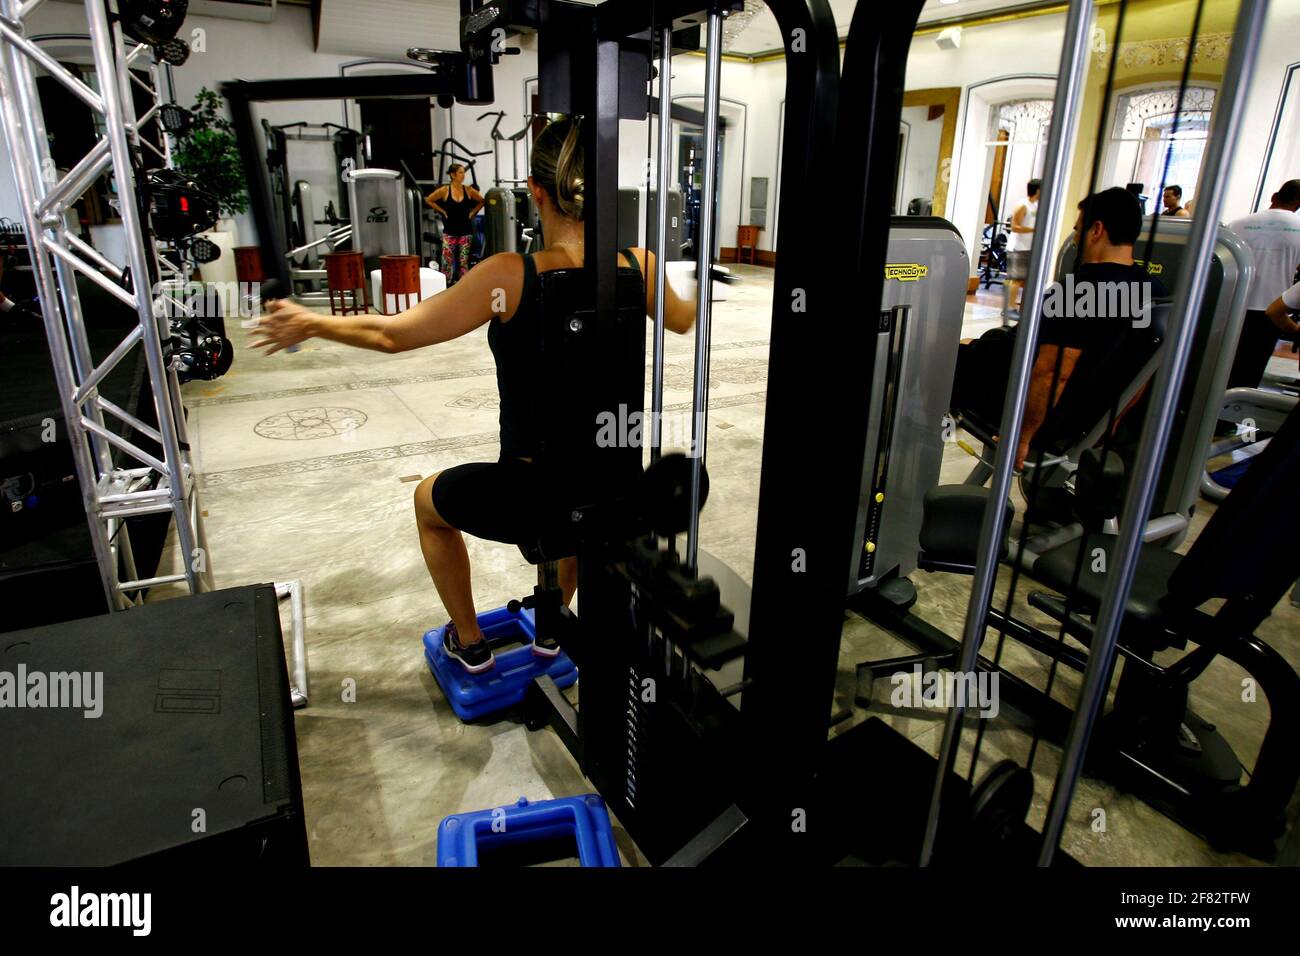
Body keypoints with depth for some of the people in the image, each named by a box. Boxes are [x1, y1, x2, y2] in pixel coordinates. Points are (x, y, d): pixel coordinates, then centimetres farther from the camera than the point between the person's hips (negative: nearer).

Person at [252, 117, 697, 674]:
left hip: (530, 503, -4)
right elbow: (684, 320, 16)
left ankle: (470, 644, 41)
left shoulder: (511, 276, -18)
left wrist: (310, 324, 11)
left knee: (429, 501, 29)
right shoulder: (639, 268, -7)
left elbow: (394, 334, -7)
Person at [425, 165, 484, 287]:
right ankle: (445, 286, 5)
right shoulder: (444, 190, -4)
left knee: (464, 262, 3)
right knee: (447, 261, -3)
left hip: (465, 231, 2)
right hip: (450, 232, -2)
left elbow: (482, 201, 16)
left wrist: (473, 212, 7)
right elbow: (428, 200, 5)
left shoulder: (468, 190, 2)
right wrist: (442, 211, 1)